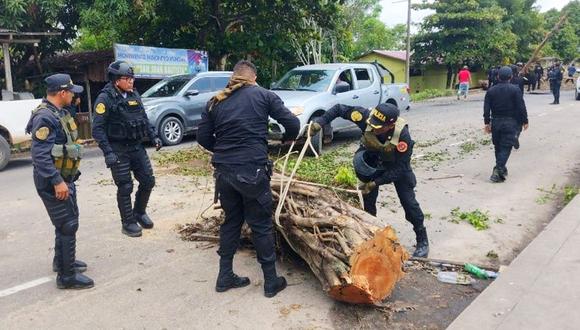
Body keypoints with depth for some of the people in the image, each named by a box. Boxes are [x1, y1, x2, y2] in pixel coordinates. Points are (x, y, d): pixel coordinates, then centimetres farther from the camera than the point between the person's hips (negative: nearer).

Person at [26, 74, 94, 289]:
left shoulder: (58, 113, 11)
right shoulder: (45, 117, -20)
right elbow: (40, 154, -26)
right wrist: (57, 181, -27)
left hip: (65, 178, 10)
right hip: (54, 182, -10)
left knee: (68, 221, 21)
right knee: (67, 225, -6)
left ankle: (61, 261, 37)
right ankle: (67, 276, 3)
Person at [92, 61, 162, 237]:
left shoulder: (134, 95, 8)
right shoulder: (105, 98, -12)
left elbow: (144, 118, 17)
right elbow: (98, 129, -15)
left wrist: (153, 136, 6)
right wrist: (107, 152, -22)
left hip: (137, 147, 6)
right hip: (118, 150, -6)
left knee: (148, 181, 8)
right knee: (125, 187, 0)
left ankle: (140, 212, 30)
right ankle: (128, 223, 15)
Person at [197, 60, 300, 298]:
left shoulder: (216, 101, 11)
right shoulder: (264, 95, 2)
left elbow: (203, 137, 10)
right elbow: (293, 124, -2)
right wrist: (287, 139, 19)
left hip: (223, 172, 4)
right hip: (253, 171, -4)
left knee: (231, 221, 20)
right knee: (261, 226, 7)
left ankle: (225, 276, 26)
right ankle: (271, 281, 18)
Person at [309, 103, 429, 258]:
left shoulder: (403, 136, -40)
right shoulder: (366, 116, -36)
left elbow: (399, 169, -31)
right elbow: (339, 109, -23)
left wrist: (375, 183, -32)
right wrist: (319, 122, -35)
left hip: (397, 165, -2)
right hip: (373, 161, 3)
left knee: (408, 200, -2)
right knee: (368, 198, 0)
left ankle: (422, 239, 15)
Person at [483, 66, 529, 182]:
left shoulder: (491, 91, 2)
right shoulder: (515, 89, -7)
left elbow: (486, 108, 0)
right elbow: (521, 107, -8)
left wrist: (487, 123, 6)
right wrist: (525, 121, 1)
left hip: (495, 122, 3)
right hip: (510, 122, -3)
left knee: (498, 146, 15)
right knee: (506, 147, -2)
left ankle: (501, 169, 26)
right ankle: (499, 168, -16)